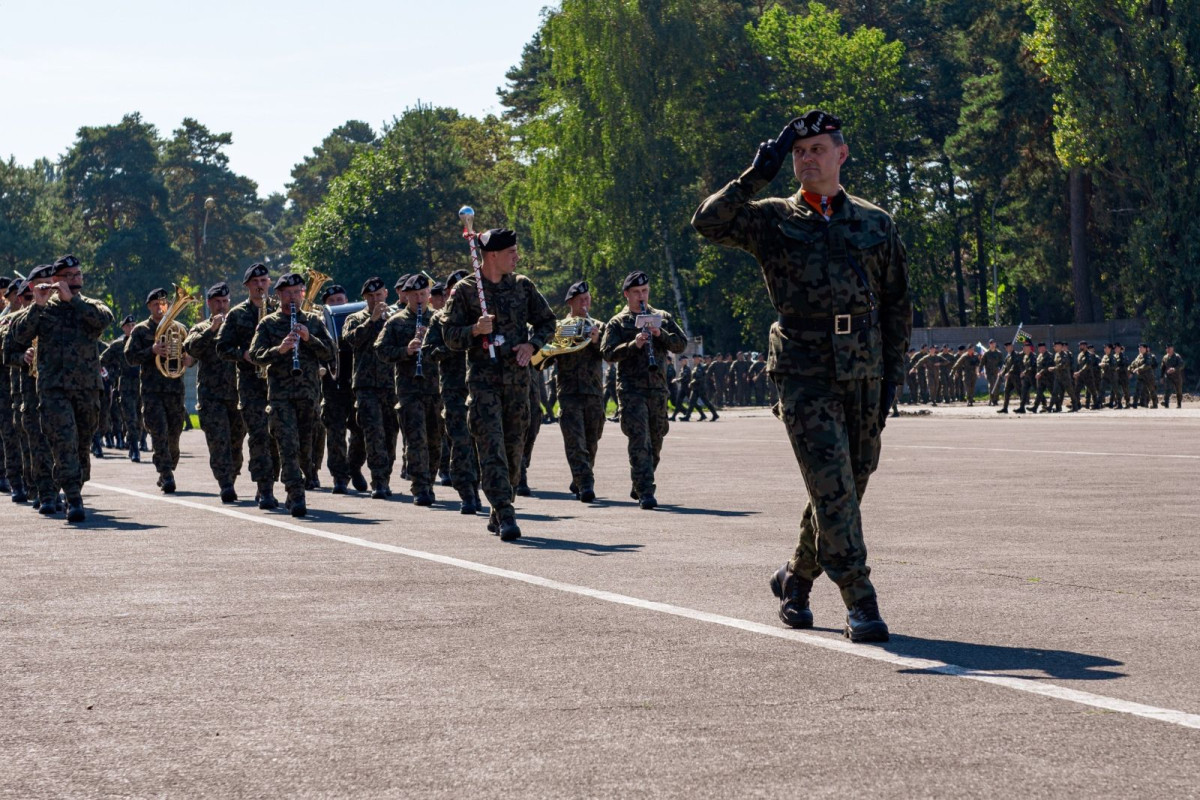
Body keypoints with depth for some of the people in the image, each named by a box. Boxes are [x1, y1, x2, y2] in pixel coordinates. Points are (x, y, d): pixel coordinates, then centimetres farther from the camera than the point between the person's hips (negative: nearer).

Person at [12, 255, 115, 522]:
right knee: (64, 441, -16)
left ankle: (75, 494, 25)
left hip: (87, 388, 2)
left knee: (83, 445, 9)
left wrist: (71, 298, -17)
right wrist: (38, 305, -17)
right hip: (54, 388, -2)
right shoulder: (44, 309, 9)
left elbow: (104, 319, -12)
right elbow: (21, 333, -6)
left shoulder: (90, 305, 12)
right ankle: (74, 500, -21)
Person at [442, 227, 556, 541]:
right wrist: (475, 330, -21)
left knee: (514, 448, 8)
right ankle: (506, 516, -18)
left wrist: (532, 344, -3)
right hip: (483, 377, -4)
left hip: (518, 377, 4)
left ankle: (498, 512, 23)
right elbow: (450, 334, -1)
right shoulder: (465, 289, -2)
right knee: (492, 447, -13)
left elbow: (547, 321, 16)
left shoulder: (522, 286, 8)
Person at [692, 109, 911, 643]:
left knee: (851, 484, 10)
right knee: (832, 486, -13)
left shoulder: (875, 223, 12)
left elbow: (897, 303, 14)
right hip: (804, 372, -4)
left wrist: (893, 373, 8)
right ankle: (860, 604, -12)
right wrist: (758, 175, -15)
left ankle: (796, 578, 31)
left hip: (864, 373, 4)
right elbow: (709, 222, -12)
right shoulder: (773, 219, 4)